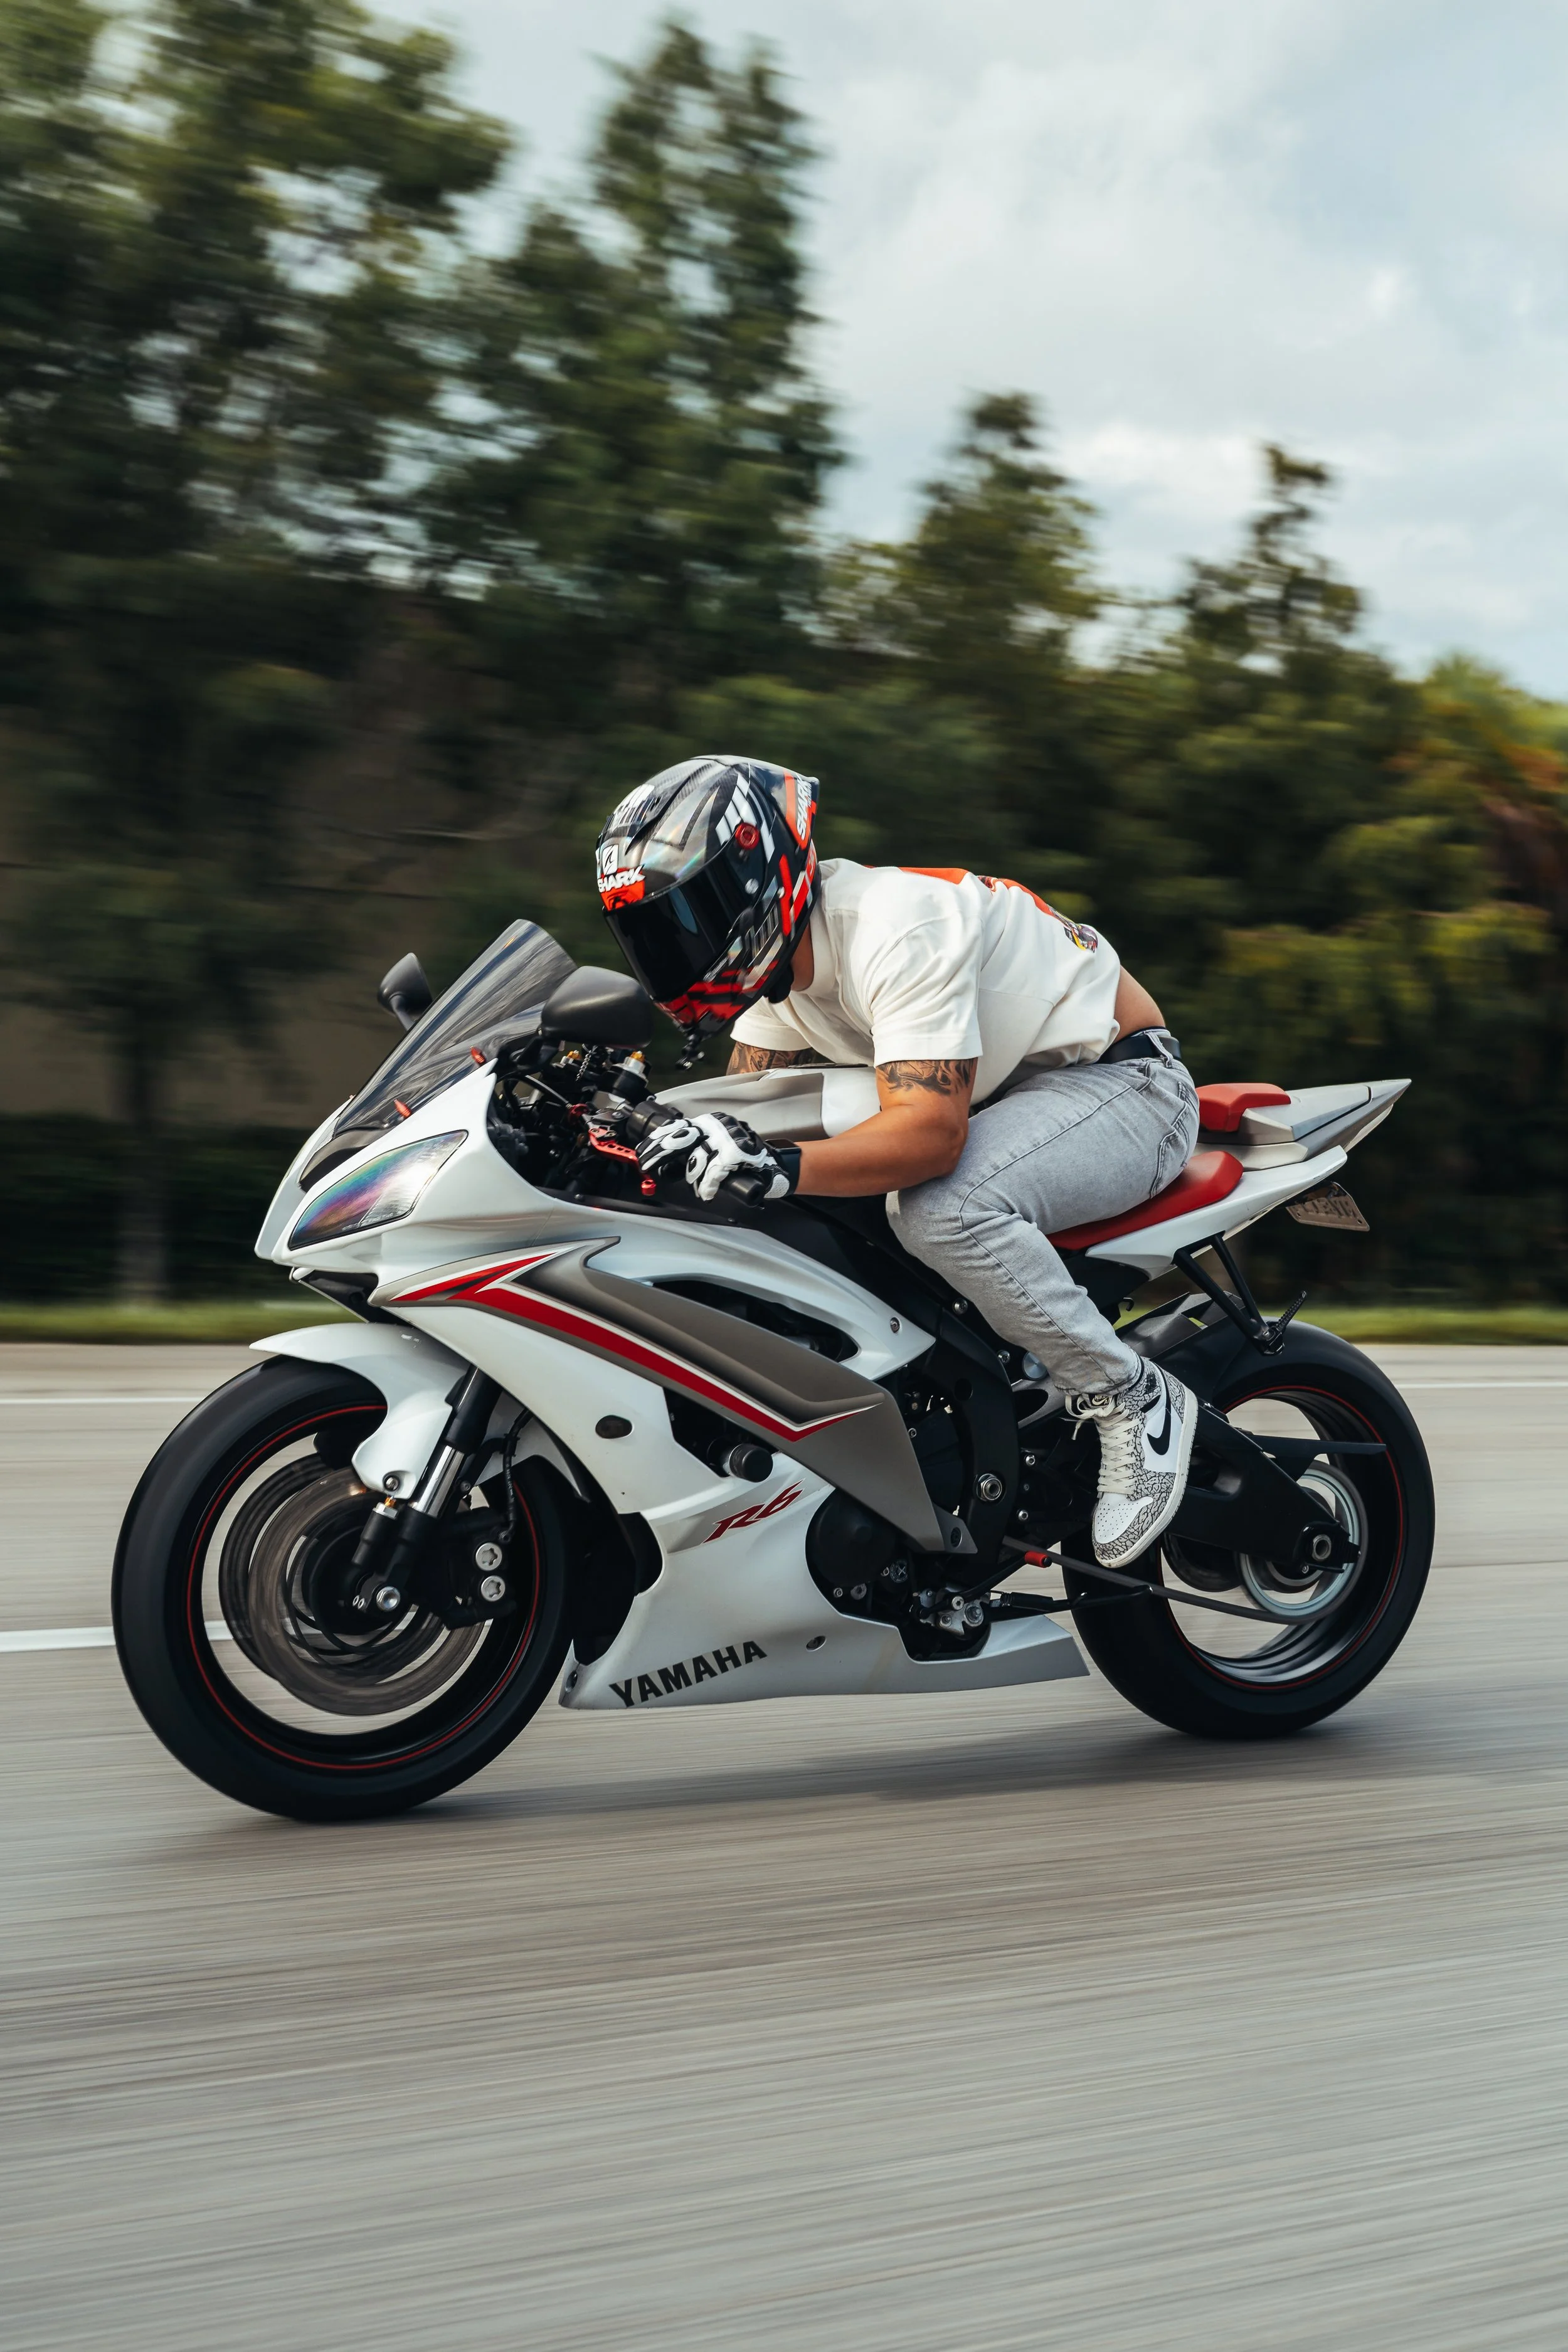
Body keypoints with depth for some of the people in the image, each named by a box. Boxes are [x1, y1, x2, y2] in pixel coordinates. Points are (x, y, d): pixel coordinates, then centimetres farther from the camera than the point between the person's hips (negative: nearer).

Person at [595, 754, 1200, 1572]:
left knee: (942, 1207, -35)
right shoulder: (781, 955, 0)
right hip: (1014, 1089, 10)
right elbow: (742, 1098, 3)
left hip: (1120, 1078, -10)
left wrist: (778, 1166, -51)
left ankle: (1136, 1402, -19)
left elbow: (931, 1131, -39)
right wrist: (637, 1129, -15)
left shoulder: (896, 925, -30)